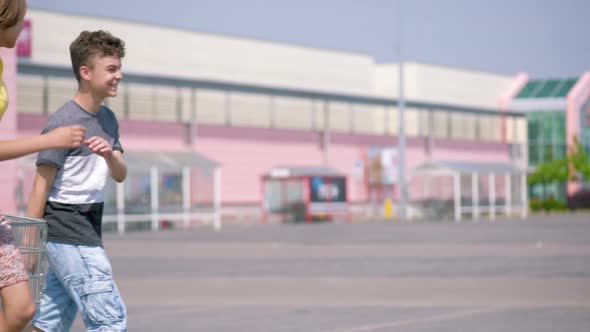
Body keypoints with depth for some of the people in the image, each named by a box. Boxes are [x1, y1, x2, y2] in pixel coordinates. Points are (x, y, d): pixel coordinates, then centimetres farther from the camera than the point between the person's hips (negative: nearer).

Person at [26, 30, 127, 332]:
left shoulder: (107, 119, 13)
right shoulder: (64, 121, -12)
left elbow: (120, 175, 9)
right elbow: (42, 184, -12)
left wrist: (110, 155, -14)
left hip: (89, 230, 8)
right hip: (67, 231, -8)